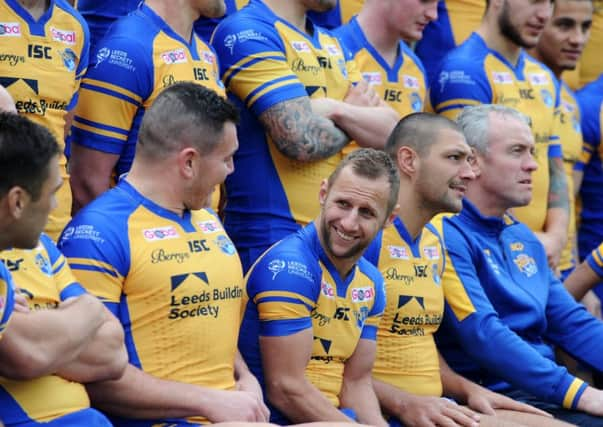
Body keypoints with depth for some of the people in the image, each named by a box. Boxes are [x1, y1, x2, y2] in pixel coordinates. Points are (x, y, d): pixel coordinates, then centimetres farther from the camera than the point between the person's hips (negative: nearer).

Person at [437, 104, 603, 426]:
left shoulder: (522, 237, 18)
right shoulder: (448, 236, -10)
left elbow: (573, 323, 17)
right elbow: (483, 335, -19)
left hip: (547, 388, 8)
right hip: (495, 396, -8)